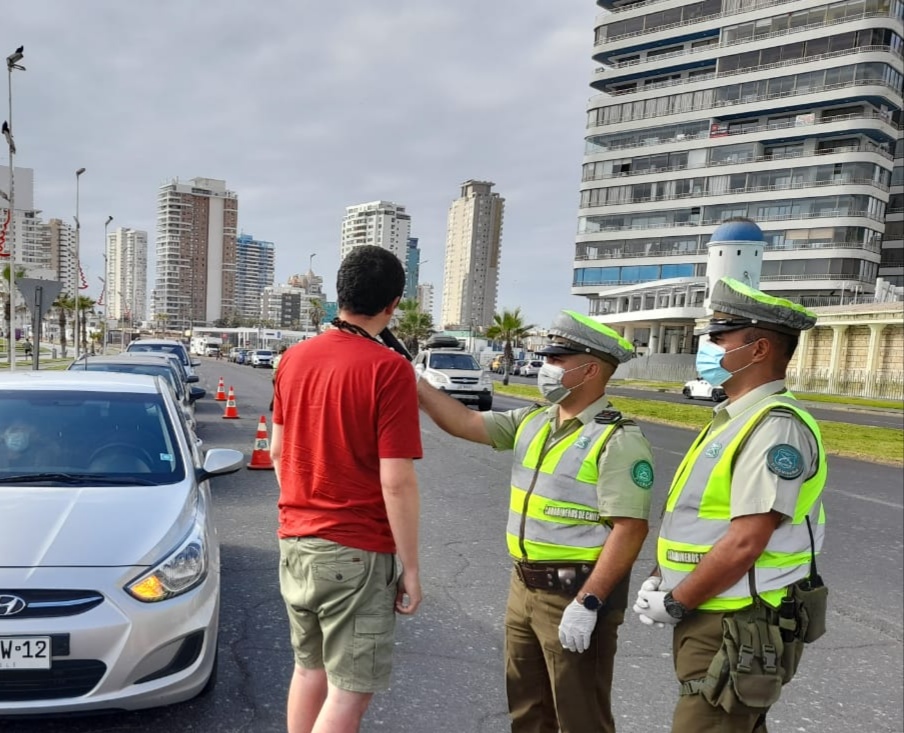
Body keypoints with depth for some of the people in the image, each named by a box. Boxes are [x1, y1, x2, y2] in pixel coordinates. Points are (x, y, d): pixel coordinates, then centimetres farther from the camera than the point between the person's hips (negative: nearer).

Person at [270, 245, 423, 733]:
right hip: (356, 551, -7)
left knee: (309, 668, 22)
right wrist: (410, 567, -10)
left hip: (295, 541, 7)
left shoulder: (294, 358, 2)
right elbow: (396, 482, -19)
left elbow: (278, 451, 10)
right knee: (350, 690, 6)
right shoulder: (389, 369, -18)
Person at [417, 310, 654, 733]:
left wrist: (588, 602, -24)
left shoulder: (618, 440, -17)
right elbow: (466, 423, 6)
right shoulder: (531, 422, 6)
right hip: (523, 587, 8)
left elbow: (630, 529, -22)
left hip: (575, 595, -7)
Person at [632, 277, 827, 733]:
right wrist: (660, 579, 7)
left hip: (740, 630, -9)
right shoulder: (733, 418, 10)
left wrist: (675, 603, -15)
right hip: (711, 619, 9)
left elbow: (745, 542, -25)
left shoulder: (776, 426, -21)